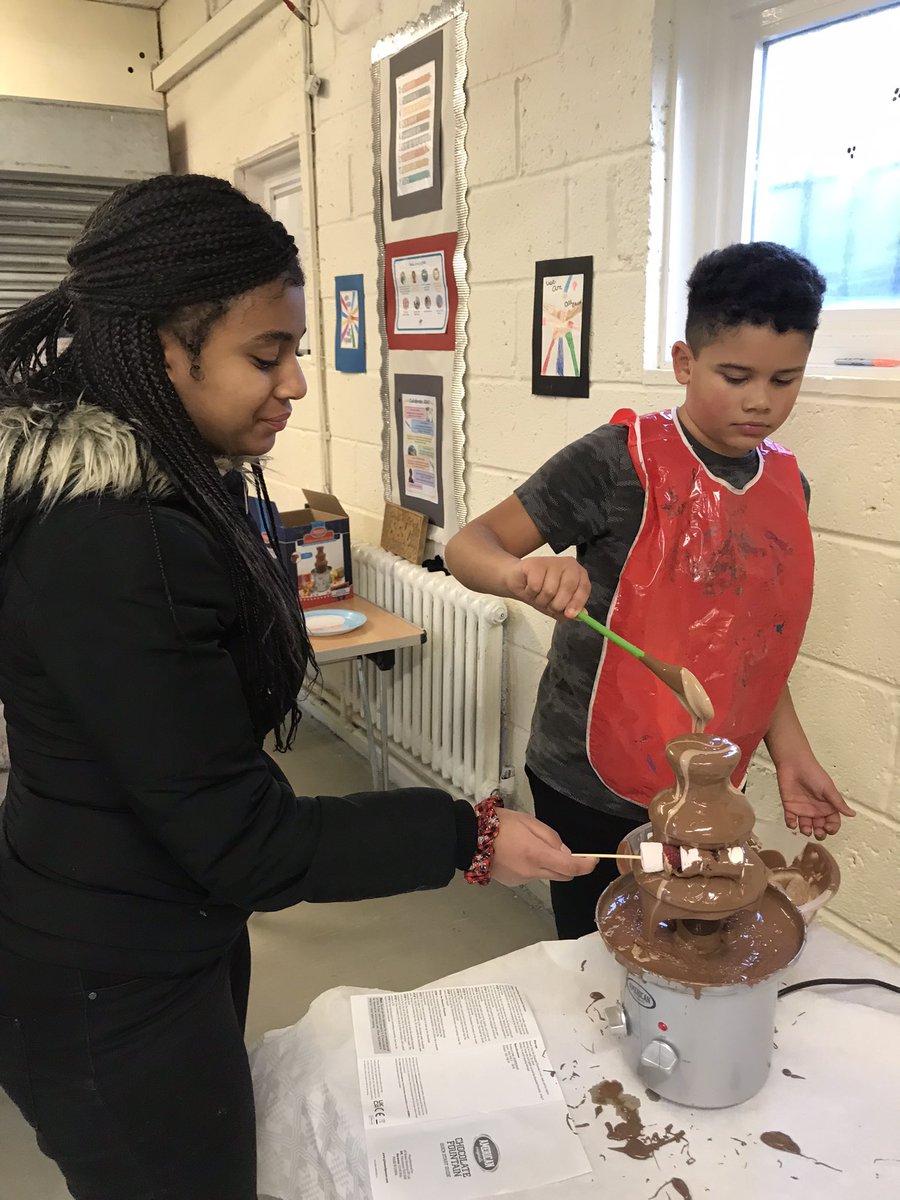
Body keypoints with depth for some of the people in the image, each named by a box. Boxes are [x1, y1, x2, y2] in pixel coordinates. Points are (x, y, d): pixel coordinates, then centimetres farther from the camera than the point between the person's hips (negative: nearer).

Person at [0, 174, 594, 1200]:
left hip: (175, 939, 9)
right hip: (112, 998, -9)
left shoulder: (154, 484, 0)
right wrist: (468, 839, -21)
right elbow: (238, 838, -27)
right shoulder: (109, 545, -31)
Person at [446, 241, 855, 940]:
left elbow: (755, 641, 12)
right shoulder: (620, 462, -16)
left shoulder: (787, 487, 2)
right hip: (593, 785, -5)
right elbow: (470, 545, -18)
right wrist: (524, 574, -39)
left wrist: (790, 753, 4)